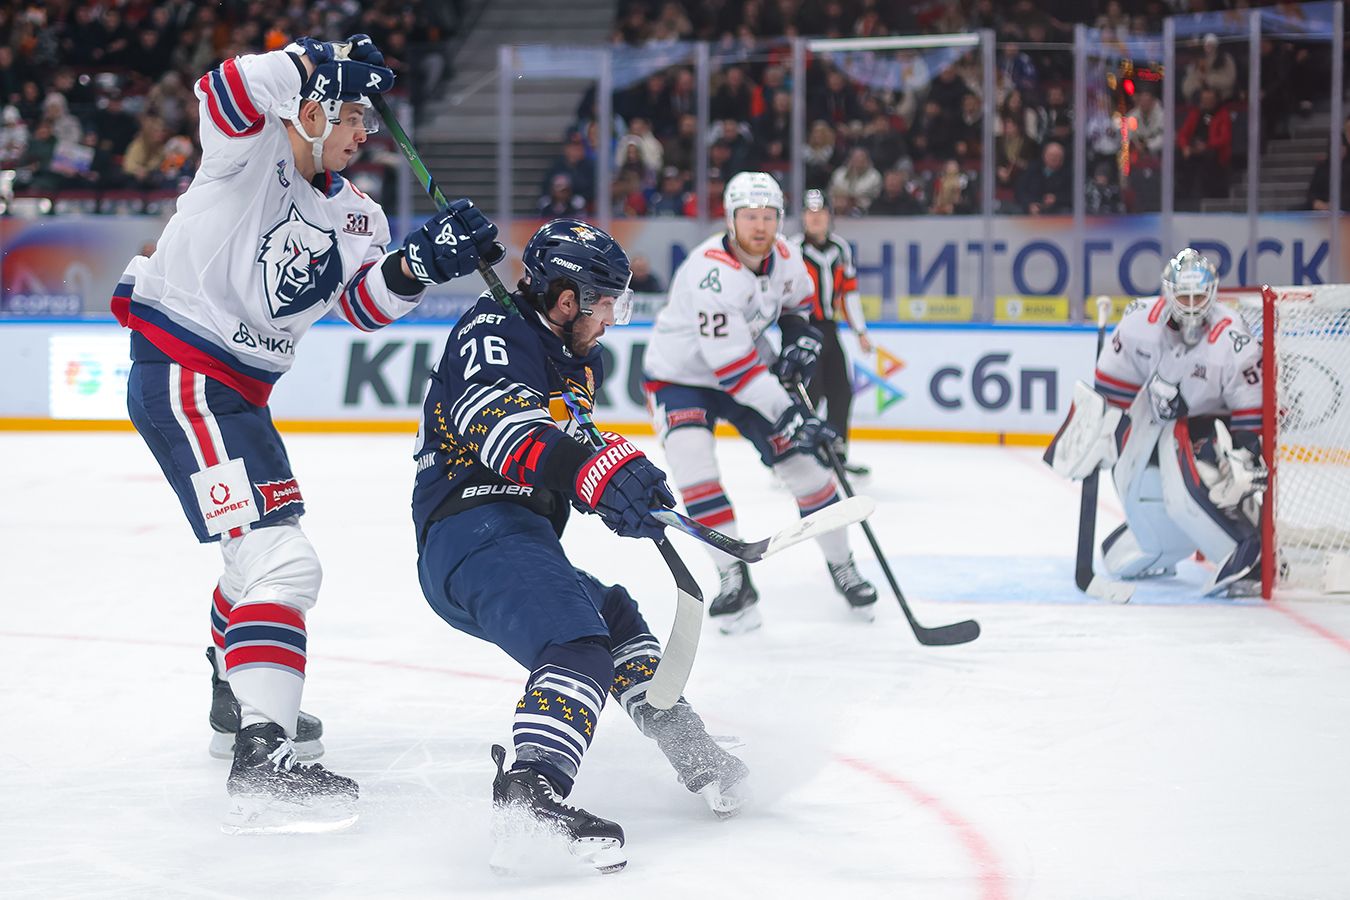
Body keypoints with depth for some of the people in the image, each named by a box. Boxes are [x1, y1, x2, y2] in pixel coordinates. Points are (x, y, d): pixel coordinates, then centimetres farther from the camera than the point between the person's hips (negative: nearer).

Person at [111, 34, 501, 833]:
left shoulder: (353, 213, 12)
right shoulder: (250, 148, -10)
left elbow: (364, 303, 1)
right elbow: (228, 90, -31)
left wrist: (420, 262, -15)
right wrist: (317, 64, -33)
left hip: (241, 389, 10)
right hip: (181, 375, -10)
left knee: (263, 546, 29)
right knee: (279, 559, -22)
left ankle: (237, 705, 51)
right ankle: (262, 763, -29)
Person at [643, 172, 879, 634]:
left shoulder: (784, 256, -10)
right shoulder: (711, 271, -33)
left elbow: (798, 298, 17)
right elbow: (730, 363, -36)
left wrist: (800, 336, -4)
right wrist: (788, 415, -37)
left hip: (750, 366, 6)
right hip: (681, 375, -6)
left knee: (801, 461, 0)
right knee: (691, 461, -28)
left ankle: (841, 566, 19)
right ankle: (735, 581, -20)